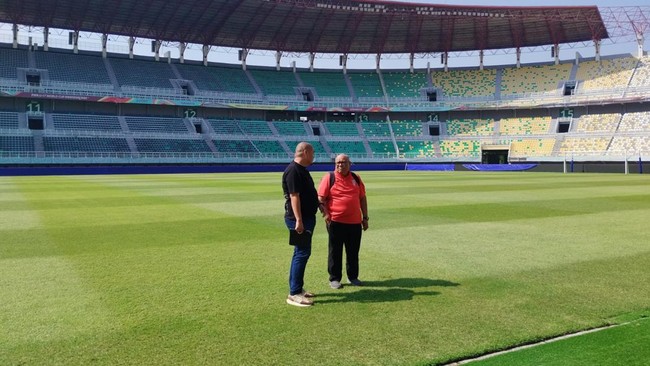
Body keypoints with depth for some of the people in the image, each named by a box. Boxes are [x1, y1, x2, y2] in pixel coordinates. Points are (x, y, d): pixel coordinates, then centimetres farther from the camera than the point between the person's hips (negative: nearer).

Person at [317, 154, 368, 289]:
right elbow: (321, 198, -5)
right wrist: (326, 214, -16)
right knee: (335, 251, 5)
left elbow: (362, 198, 14)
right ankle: (334, 279, 16)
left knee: (353, 251, 12)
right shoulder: (329, 178, -2)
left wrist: (365, 217, 10)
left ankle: (353, 277, 25)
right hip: (335, 221, -4)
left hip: (355, 222, 4)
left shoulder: (356, 178, 10)